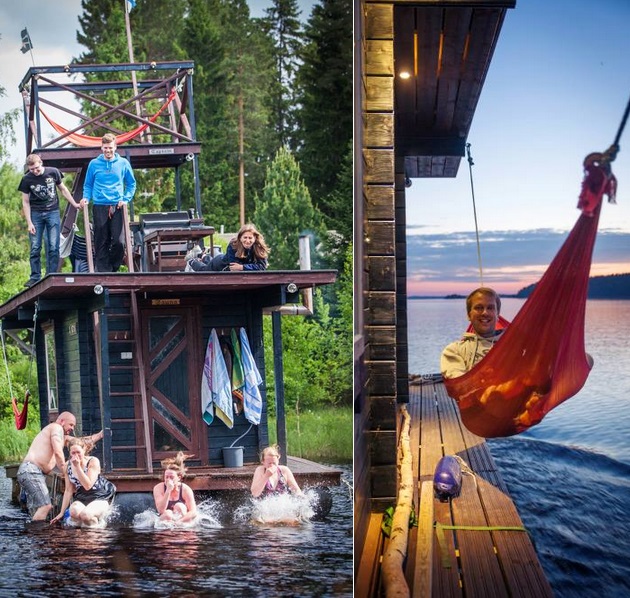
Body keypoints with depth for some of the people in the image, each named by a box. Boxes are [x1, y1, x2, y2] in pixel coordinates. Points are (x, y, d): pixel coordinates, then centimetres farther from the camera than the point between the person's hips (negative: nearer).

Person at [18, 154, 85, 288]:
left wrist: (75, 204, 11)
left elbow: (63, 189, 11)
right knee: (35, 248, 0)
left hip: (53, 212, 0)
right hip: (36, 214, 0)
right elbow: (25, 202, -1)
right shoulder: (27, 179, -6)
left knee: (53, 248, -5)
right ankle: (35, 278, 8)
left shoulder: (53, 172, -5)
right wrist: (29, 223, -6)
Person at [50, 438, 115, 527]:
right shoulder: (68, 466, 1)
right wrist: (61, 513, 5)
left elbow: (88, 486, -22)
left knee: (85, 514, -35)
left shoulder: (93, 462, -12)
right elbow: (68, 490, 6)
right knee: (74, 512, -34)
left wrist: (78, 466, -25)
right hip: (81, 500, 3)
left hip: (99, 499, -3)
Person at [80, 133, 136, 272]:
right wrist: (86, 198, -3)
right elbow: (88, 185, 15)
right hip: (99, 207, 0)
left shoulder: (123, 163, 6)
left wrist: (126, 199, -1)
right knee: (101, 242, 0)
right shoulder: (94, 164, 7)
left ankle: (113, 269, 9)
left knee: (119, 241, -9)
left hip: (117, 207, 0)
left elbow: (131, 184, 13)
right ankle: (103, 271, 5)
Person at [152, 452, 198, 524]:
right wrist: (168, 491, -29)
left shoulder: (186, 489, -13)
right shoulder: (159, 488, -10)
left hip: (184, 521, 0)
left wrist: (178, 522, -32)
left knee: (179, 506, -26)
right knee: (167, 514, -30)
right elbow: (161, 510, -23)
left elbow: (193, 512, -19)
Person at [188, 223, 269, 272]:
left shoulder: (259, 247, -35)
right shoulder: (233, 245, -41)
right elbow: (233, 268, -42)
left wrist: (242, 267, -48)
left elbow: (262, 266, -40)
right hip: (220, 262, -4)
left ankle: (206, 259, 68)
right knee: (204, 270, 28)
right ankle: (193, 261, 61)